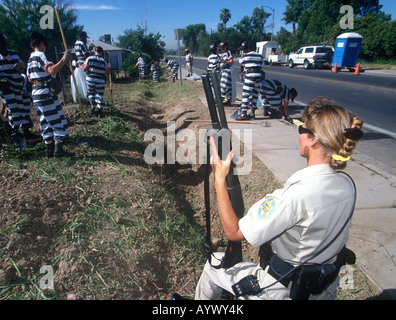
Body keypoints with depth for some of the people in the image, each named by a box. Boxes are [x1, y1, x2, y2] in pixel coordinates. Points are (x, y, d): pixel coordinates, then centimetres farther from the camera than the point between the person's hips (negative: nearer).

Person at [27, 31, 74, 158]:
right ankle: (58, 150, -5)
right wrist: (64, 60, -31)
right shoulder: (40, 56, -11)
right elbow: (52, 70, -28)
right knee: (58, 121, -4)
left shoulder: (31, 58, 17)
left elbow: (30, 78, 21)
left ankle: (50, 150, 16)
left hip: (36, 93, 9)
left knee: (45, 123, 12)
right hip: (46, 93, -9)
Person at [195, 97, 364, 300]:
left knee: (213, 266, 17)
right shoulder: (348, 185, -11)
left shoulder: (296, 194, -36)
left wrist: (219, 178, -25)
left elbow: (234, 232, -29)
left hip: (283, 292, -6)